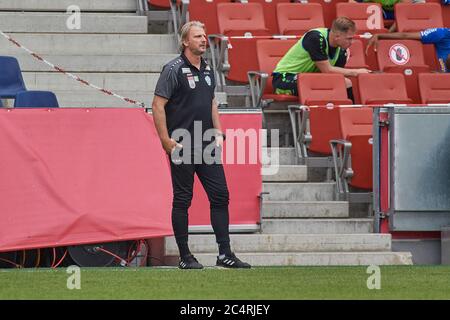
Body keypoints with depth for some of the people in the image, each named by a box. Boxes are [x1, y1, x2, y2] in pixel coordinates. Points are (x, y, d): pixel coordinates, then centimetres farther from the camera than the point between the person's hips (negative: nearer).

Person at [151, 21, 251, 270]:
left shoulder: (207, 70, 13)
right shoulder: (174, 69, -9)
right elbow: (158, 105, -12)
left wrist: (218, 133, 13)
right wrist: (166, 141, -15)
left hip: (207, 146, 7)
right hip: (183, 146, -7)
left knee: (220, 196, 3)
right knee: (182, 200, 0)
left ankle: (225, 253, 6)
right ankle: (185, 256, 5)